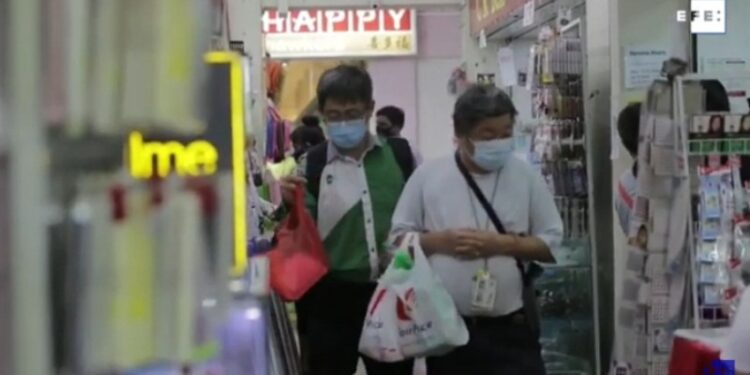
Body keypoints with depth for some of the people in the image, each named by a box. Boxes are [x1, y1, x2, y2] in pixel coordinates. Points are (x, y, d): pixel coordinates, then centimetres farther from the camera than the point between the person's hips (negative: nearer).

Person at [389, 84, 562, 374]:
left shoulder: (526, 177, 0)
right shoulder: (427, 176, -1)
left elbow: (554, 244, 0)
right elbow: (398, 238, 4)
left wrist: (502, 244, -14)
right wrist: (440, 241, -14)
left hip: (510, 328, 0)